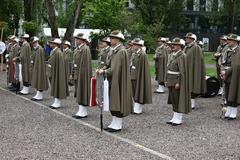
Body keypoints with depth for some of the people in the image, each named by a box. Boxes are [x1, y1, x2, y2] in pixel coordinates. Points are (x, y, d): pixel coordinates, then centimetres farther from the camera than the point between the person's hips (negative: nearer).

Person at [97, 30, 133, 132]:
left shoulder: (121, 51, -15)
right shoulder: (115, 50, 13)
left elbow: (115, 68, -20)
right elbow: (112, 66, 10)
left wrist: (104, 71, -23)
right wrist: (103, 70, -4)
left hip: (118, 81, -9)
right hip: (113, 81, 9)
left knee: (118, 101, -2)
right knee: (113, 102, 12)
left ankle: (118, 125, 6)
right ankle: (114, 123, 21)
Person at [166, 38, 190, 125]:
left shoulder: (181, 56, -14)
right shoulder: (173, 55, 13)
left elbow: (182, 71, -18)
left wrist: (178, 83, -21)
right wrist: (167, 80, 14)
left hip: (177, 82, -9)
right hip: (171, 81, 9)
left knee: (178, 100, -1)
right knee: (173, 100, 13)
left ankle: (179, 119, 8)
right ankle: (175, 117, 23)